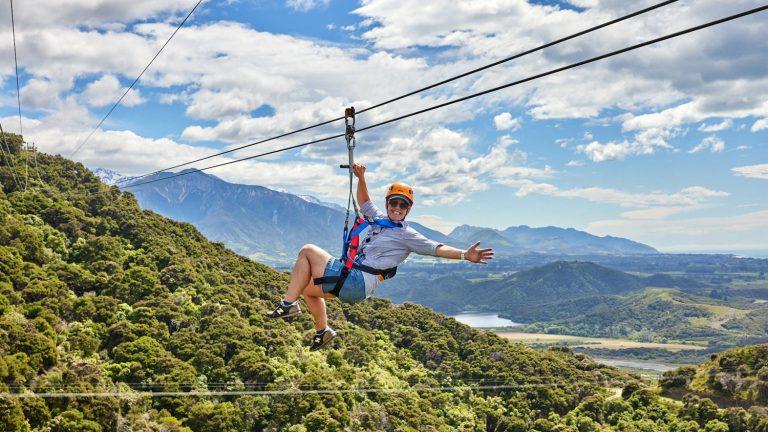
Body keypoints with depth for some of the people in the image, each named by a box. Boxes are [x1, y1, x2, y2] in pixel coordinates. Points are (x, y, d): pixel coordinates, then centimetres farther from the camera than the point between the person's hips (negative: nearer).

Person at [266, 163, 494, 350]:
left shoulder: (407, 235, -7)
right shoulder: (380, 219, 15)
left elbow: (436, 248, -15)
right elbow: (364, 201, 30)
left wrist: (464, 255, -28)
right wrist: (361, 178, 15)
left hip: (356, 282, -8)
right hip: (351, 281, 8)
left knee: (308, 250, -10)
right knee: (307, 287, 26)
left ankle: (289, 303, -10)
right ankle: (323, 331, 33)